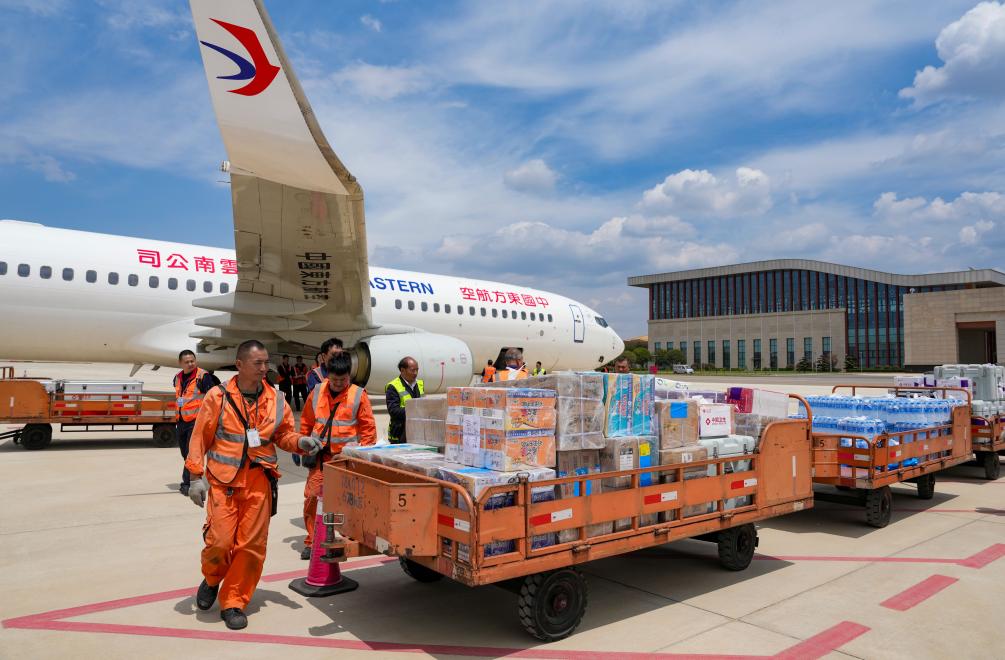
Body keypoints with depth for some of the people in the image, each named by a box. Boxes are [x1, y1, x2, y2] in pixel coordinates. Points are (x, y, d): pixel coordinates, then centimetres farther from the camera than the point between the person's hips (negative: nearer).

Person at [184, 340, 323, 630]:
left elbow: (285, 434, 14)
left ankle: (233, 603, 21)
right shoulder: (218, 396, -3)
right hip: (223, 480, -2)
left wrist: (300, 442, -7)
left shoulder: (275, 400, 5)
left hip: (259, 481, 3)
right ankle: (212, 579, 31)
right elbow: (200, 438, 1)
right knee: (220, 540, -4)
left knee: (252, 544, 3)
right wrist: (197, 476, -2)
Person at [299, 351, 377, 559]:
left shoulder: (359, 395, -2)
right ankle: (312, 541, 16)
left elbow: (368, 427, 0)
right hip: (319, 457, 3)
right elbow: (306, 423, 17)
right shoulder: (317, 393, 7)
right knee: (312, 498, 1)